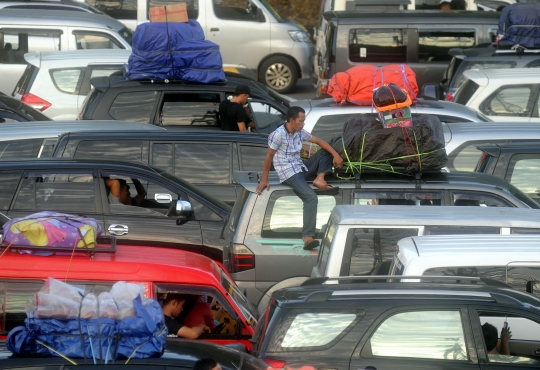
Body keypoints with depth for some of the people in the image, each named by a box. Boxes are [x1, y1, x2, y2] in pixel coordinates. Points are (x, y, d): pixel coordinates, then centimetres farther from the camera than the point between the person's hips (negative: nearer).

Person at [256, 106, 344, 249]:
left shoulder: (300, 132, 5)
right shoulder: (278, 135, -17)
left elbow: (319, 141, 8)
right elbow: (269, 157, -11)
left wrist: (336, 155, -7)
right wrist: (264, 180, -8)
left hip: (301, 167, 8)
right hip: (288, 173, -8)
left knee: (326, 152, 5)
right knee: (311, 196, -30)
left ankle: (319, 179, -13)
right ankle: (307, 237, -38)